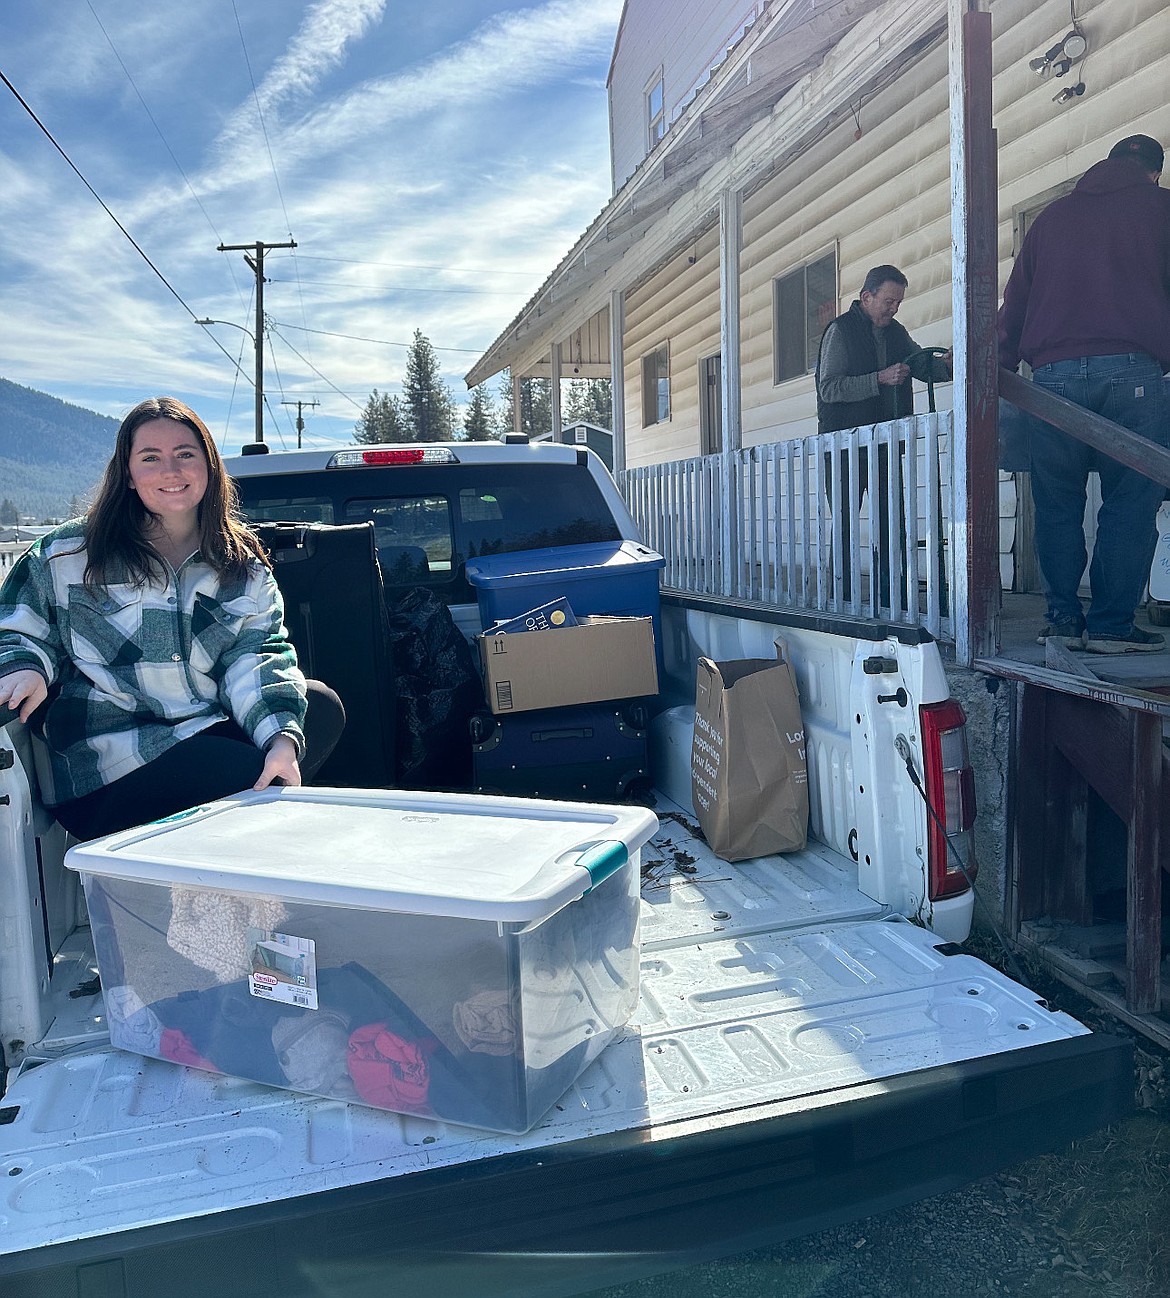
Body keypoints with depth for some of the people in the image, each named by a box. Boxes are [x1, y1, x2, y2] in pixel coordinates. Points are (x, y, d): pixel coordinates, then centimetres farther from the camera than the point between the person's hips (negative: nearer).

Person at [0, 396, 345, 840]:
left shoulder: (244, 568, 9)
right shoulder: (66, 556, 5)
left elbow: (259, 657, -4)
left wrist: (282, 736, -23)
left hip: (212, 736, 4)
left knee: (321, 705, -15)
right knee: (249, 771, -25)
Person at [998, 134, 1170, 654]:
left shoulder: (1053, 215, 23)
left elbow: (1014, 303, 21)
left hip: (1054, 374, 3)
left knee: (1057, 504, 7)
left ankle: (1064, 618, 5)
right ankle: (1111, 625, -5)